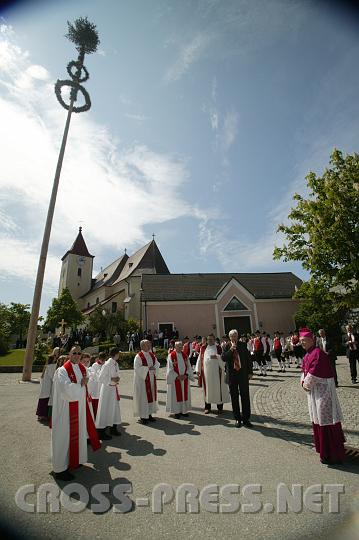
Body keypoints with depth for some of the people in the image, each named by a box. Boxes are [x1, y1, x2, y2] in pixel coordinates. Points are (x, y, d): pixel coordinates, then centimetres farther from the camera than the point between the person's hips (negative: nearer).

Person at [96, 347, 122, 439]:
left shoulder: (115, 364, 4)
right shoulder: (107, 365, -21)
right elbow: (100, 378, -20)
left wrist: (116, 379, 0)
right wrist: (111, 379, -23)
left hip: (114, 389, 8)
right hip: (107, 389, -8)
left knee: (115, 409, 17)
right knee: (105, 410, 2)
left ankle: (113, 428, 33)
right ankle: (101, 432, 16)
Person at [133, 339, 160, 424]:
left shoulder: (152, 355, 7)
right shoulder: (138, 356, -13)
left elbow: (157, 363, 8)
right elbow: (137, 368, -20)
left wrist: (154, 367, -14)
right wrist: (148, 368, -25)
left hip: (152, 379, 7)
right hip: (142, 380, -7)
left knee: (151, 396, 12)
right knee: (143, 397, 1)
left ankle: (149, 414, 26)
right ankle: (142, 416, 13)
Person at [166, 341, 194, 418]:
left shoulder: (184, 355, 6)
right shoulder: (171, 355, -8)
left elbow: (188, 366, 5)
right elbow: (170, 368, -10)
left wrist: (186, 375, -9)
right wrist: (177, 376, -15)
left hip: (185, 378, 4)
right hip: (175, 379, -4)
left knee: (185, 394, 10)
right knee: (176, 395, 3)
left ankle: (184, 410, 22)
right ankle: (176, 411, 14)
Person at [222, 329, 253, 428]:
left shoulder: (243, 345, 1)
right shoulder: (227, 346, 0)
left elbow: (248, 358, 4)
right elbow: (223, 358, -12)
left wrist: (250, 372, 0)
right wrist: (230, 350, -23)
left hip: (243, 373, 0)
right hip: (232, 374, 0)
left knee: (245, 396, 4)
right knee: (234, 397, 8)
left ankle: (246, 419, 16)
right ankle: (237, 419, 22)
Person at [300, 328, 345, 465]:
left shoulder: (318, 353, -22)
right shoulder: (308, 355, 8)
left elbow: (314, 373, -24)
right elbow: (304, 370, 14)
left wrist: (306, 384, -10)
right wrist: (303, 381, -3)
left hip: (322, 390, -9)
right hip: (313, 391, 9)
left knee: (325, 420, 0)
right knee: (317, 419, 20)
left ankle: (332, 455, 13)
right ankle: (323, 448, 39)